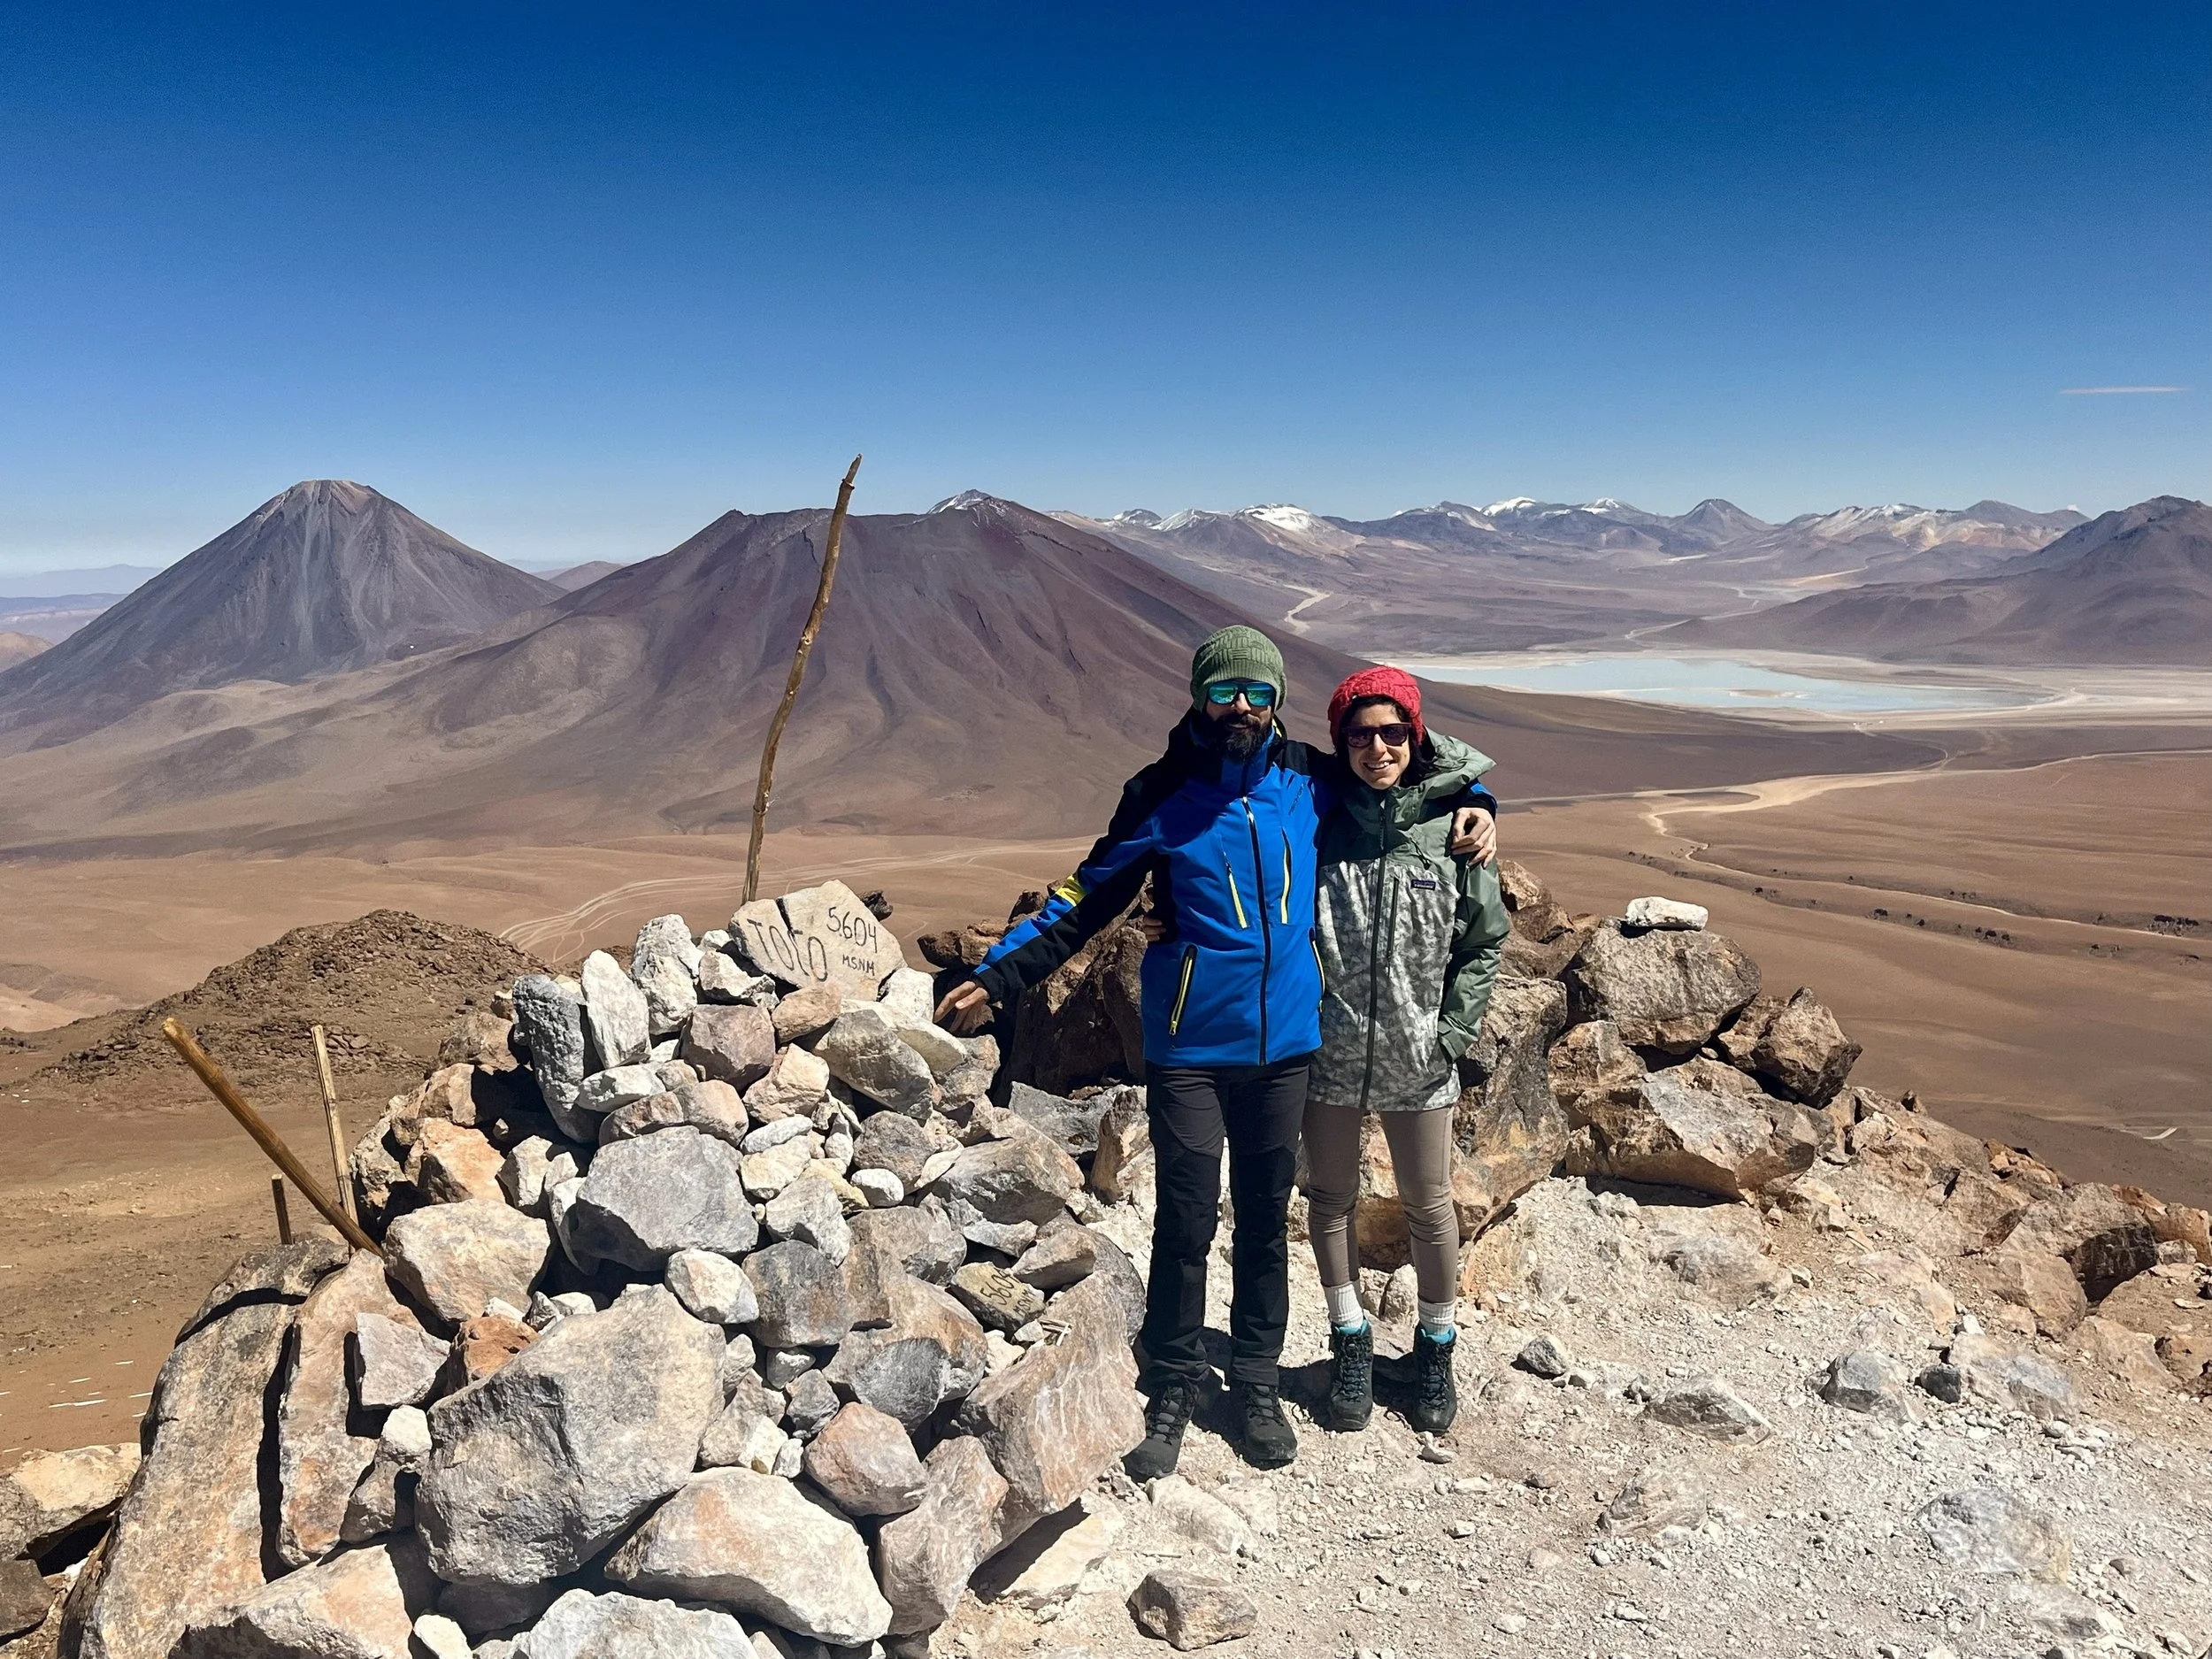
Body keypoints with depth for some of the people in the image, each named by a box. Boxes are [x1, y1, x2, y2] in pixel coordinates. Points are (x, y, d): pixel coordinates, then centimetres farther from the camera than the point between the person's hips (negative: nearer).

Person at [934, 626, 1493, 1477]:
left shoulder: (1311, 779, 1)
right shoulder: (1160, 796, -5)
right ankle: (1173, 1388, 20)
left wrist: (1473, 803, 3)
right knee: (1185, 1225, 1)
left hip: (1284, 1045, 3)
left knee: (1265, 1220, 13)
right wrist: (995, 977, -6)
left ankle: (1257, 1382, 30)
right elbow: (1086, 901, 1)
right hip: (1190, 1049, -2)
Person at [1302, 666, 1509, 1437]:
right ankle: (1351, 1341, 35)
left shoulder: (1454, 826, -8)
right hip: (1329, 1050, 1)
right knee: (1330, 1197, 14)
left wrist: (1452, 1033, -4)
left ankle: (1436, 1345, 36)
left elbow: (1484, 941, 1)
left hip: (1418, 1059, -1)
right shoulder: (1321, 819, -6)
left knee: (1428, 1205, 14)